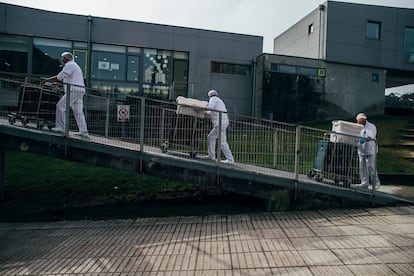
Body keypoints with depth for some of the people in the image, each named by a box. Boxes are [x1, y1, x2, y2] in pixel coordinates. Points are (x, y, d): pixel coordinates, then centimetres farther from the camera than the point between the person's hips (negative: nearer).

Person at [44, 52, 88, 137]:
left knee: (60, 106, -3)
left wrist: (47, 79, -1)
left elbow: (59, 77, -10)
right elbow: (63, 78, 30)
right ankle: (83, 131, 3)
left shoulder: (70, 65, -3)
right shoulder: (75, 65, 28)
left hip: (73, 90, -9)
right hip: (80, 91, 9)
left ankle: (61, 127, -4)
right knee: (78, 111, 6)